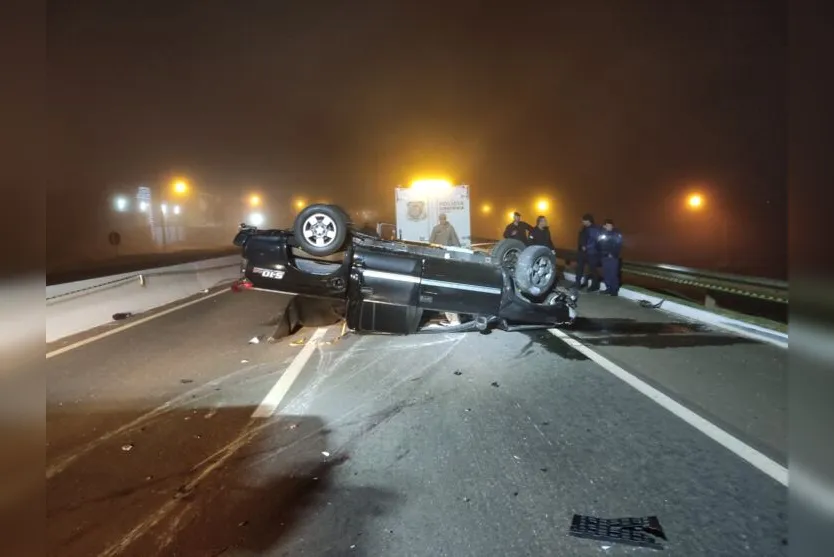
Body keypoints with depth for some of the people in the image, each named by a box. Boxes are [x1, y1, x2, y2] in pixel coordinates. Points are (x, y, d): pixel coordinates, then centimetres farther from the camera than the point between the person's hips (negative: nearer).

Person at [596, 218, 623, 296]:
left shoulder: (617, 234, -4)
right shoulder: (602, 233, 8)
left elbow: (618, 246, -9)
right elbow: (599, 244, 9)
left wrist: (612, 254, -14)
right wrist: (602, 253, -2)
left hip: (613, 257, -5)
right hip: (604, 257, 5)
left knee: (613, 274, -7)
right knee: (606, 273, 7)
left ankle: (614, 290, 0)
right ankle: (609, 288, 19)